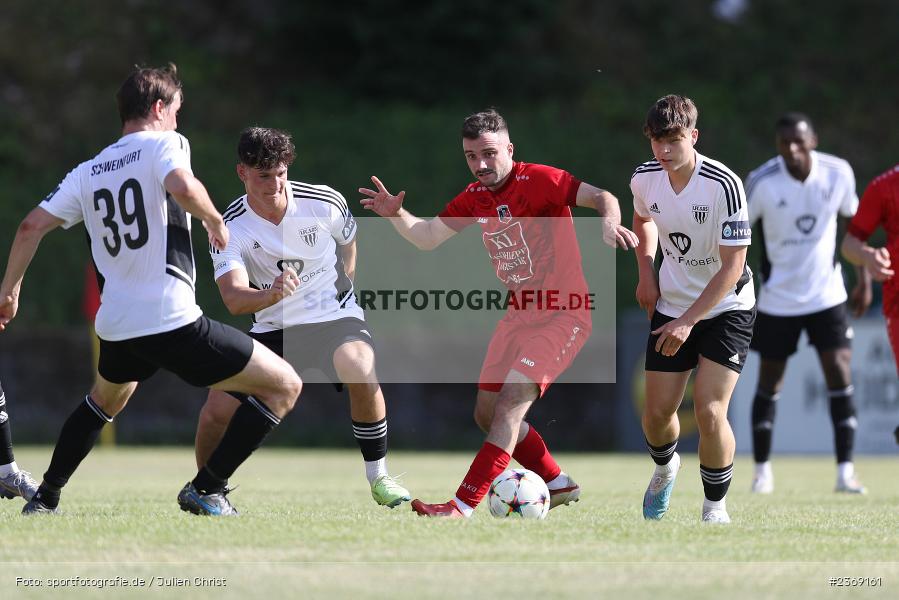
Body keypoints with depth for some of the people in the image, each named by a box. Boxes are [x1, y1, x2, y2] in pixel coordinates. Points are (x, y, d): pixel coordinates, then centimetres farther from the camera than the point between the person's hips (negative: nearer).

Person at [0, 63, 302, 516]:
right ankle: (206, 489, -1)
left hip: (115, 326, 7)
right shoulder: (163, 144, -2)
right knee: (284, 385, 1)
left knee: (105, 399, 39)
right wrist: (215, 220, -5)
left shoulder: (87, 172, 15)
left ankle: (45, 497, 34)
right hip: (172, 322, -7)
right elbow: (182, 187, -23)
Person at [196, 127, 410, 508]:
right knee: (218, 408, -13)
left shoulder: (325, 203, -12)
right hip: (272, 327, 1)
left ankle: (378, 476, -13)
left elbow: (348, 242, 12)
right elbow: (233, 298, -29)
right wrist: (272, 294, -48)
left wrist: (341, 286, 10)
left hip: (334, 315, -1)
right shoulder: (230, 228, -16)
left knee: (361, 374, -32)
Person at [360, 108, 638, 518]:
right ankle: (558, 484, 25)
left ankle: (464, 506, -23)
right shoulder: (475, 197, 6)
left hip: (563, 315, -9)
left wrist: (609, 222, -43)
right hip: (520, 314, 9)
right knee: (487, 415, 9)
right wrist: (396, 215, -4)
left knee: (511, 403, -19)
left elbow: (601, 197, -22)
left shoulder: (538, 180, -16)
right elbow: (427, 237, 14)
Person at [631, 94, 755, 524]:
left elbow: (732, 267, -23)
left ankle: (715, 506, 3)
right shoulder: (644, 178, -7)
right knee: (657, 413, 4)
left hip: (726, 308, -5)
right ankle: (665, 468, 40)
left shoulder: (723, 185, -24)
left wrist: (688, 321, -27)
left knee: (709, 410, -18)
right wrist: (646, 272, 5)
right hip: (671, 306, 5)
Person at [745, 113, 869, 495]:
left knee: (839, 374, -9)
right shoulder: (762, 182, -17)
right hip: (777, 299, -1)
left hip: (826, 294, 1)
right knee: (769, 382, 6)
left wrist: (864, 279, 7)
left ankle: (845, 471, -5)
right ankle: (762, 470, 20)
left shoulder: (838, 173, -10)